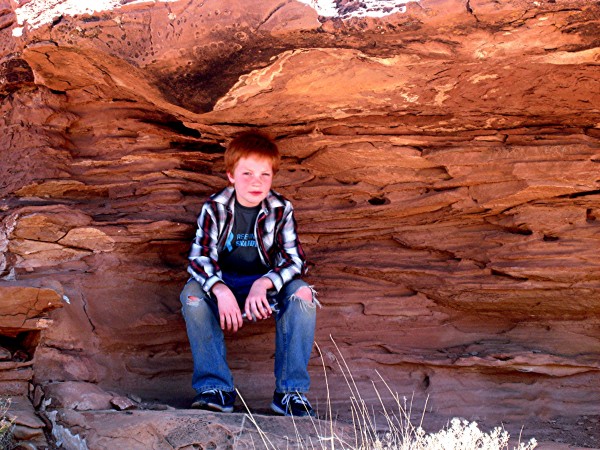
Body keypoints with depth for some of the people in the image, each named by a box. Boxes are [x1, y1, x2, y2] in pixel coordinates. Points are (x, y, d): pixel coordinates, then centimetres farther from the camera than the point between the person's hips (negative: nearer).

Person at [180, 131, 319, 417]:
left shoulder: (281, 210, -8)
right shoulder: (214, 208, -10)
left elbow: (295, 259, -15)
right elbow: (199, 257, -18)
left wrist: (264, 284, -35)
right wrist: (221, 291, -39)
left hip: (267, 284, 0)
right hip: (223, 283, 0)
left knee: (302, 293, -30)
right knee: (192, 293, -32)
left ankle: (291, 391, -26)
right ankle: (214, 387, -28)